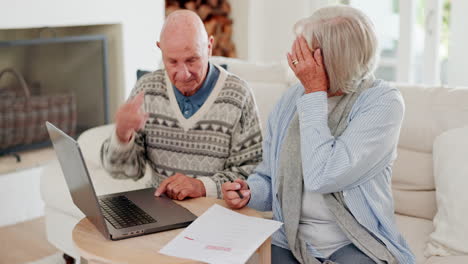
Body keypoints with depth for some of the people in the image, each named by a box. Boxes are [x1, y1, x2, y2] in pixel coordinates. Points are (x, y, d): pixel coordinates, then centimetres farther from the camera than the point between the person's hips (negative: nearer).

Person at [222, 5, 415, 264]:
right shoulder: (290, 100, 3)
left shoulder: (382, 102, -12)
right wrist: (248, 192, -9)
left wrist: (314, 93, -18)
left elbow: (322, 178, -24)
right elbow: (267, 179, 13)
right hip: (288, 242, 4)